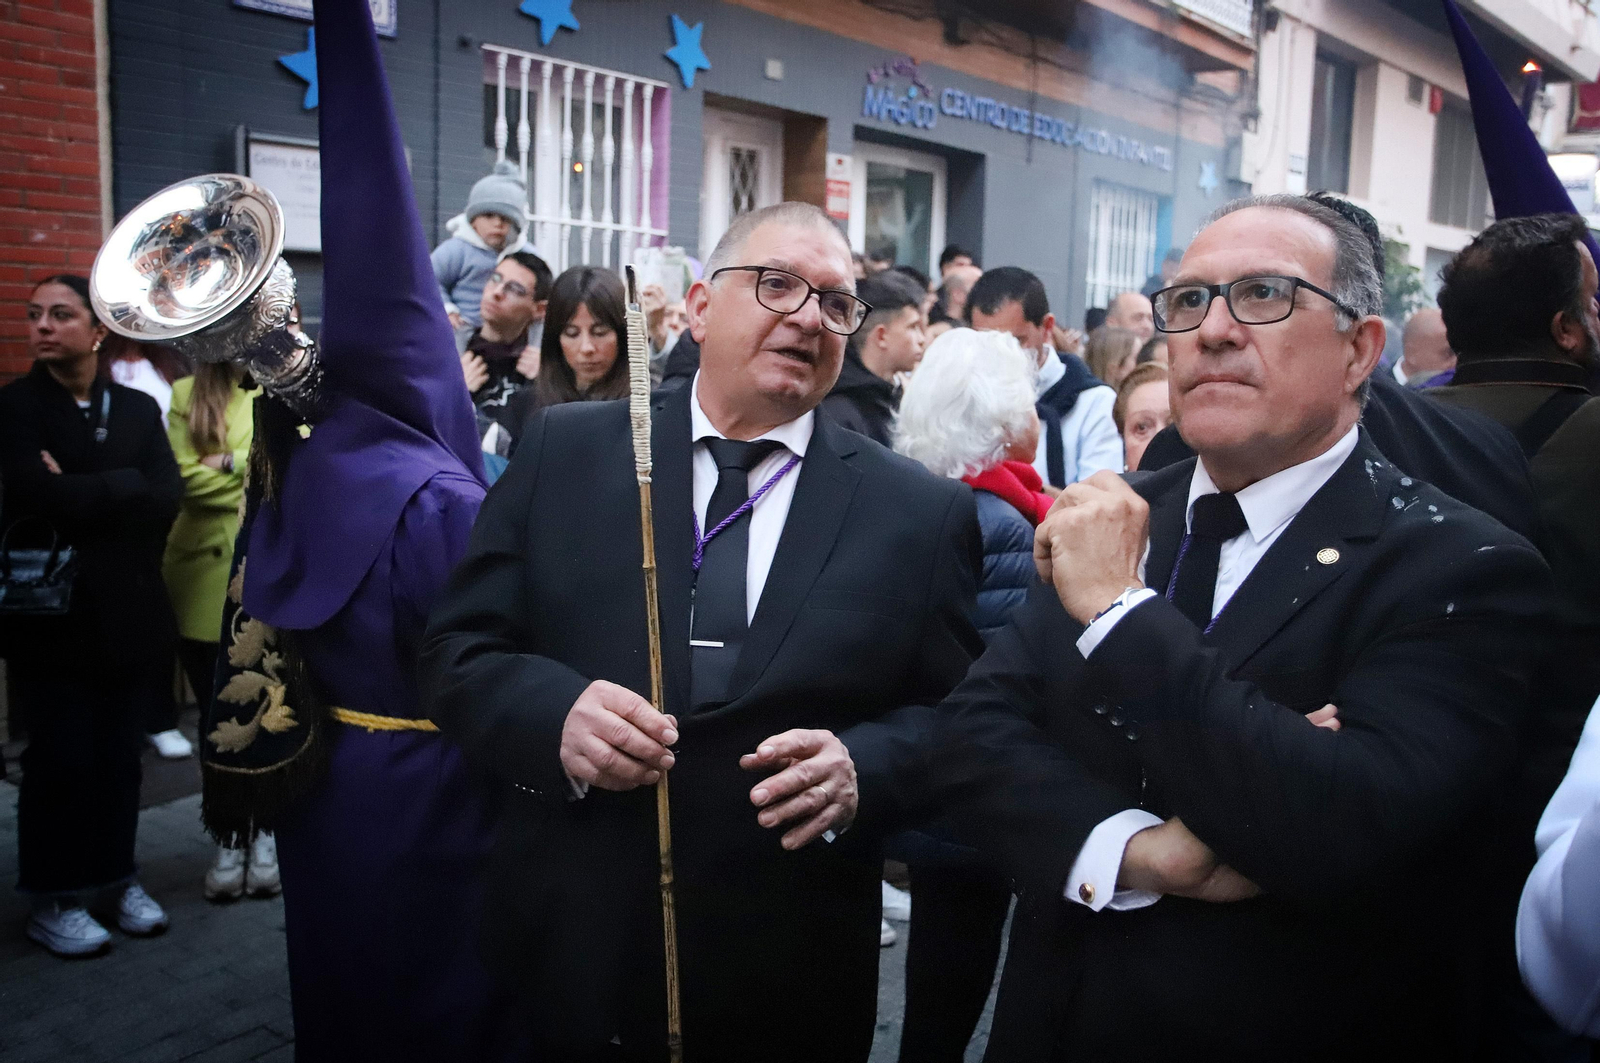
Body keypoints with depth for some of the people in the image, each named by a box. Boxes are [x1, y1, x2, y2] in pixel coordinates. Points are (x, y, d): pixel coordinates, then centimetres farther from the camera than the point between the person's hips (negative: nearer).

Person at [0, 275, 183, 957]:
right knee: (61, 759, 3)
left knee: (120, 754, 10)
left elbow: (167, 497, -7)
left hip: (126, 612, 3)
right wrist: (125, 487, -12)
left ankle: (116, 877, 26)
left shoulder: (137, 408, 8)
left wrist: (80, 494, -13)